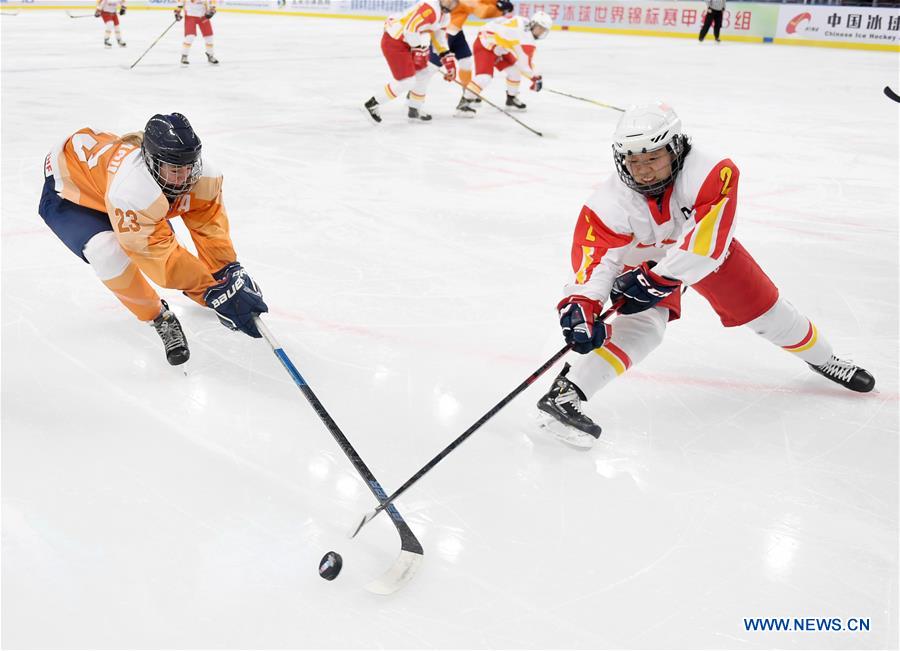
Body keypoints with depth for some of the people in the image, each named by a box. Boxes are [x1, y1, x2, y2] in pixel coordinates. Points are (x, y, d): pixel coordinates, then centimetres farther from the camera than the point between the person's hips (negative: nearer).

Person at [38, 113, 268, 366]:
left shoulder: (198, 172, -26)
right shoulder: (133, 187, -45)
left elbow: (210, 224, -16)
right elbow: (158, 254, -40)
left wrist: (230, 271, -26)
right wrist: (213, 290, -38)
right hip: (64, 189, -6)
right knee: (109, 251, -29)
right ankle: (158, 317, -10)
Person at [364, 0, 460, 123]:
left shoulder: (445, 16, 12)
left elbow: (440, 39, 21)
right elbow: (411, 28, -28)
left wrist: (449, 62, 17)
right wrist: (419, 49, -17)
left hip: (406, 42, 11)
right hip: (394, 41, -11)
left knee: (424, 74, 17)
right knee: (407, 82, -11)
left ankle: (413, 109, 33)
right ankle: (371, 104, 0)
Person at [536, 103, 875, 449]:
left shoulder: (710, 171, -37)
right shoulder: (610, 202, -32)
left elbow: (707, 240, -41)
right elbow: (594, 256, -34)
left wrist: (659, 279, -43)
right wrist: (579, 306, -49)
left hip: (708, 249, 2)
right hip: (643, 259, -1)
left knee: (763, 309, 10)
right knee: (643, 326, -26)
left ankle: (823, 358, 38)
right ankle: (565, 394, -30)